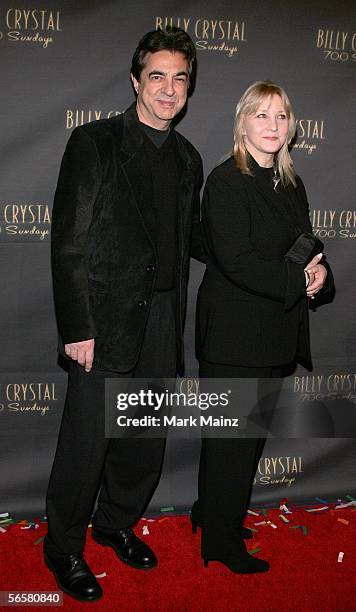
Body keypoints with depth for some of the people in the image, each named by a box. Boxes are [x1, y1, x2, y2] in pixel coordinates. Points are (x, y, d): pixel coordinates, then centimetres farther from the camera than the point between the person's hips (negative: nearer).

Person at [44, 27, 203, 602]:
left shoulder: (188, 158, 12)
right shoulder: (95, 142, -6)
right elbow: (69, 242, -11)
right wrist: (77, 328, -14)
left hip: (163, 319, 6)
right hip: (106, 319, -6)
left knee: (147, 438, 15)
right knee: (86, 442, 3)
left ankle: (116, 523, 40)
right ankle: (63, 548, 27)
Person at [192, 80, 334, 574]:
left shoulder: (291, 185, 12)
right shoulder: (227, 181, -12)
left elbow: (308, 249, 16)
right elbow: (235, 260, -21)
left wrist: (320, 271, -6)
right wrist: (297, 280, -17)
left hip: (278, 335, 8)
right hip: (234, 334, -8)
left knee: (254, 433, 17)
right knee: (232, 439, 4)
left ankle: (212, 514, 37)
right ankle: (223, 542, 22)